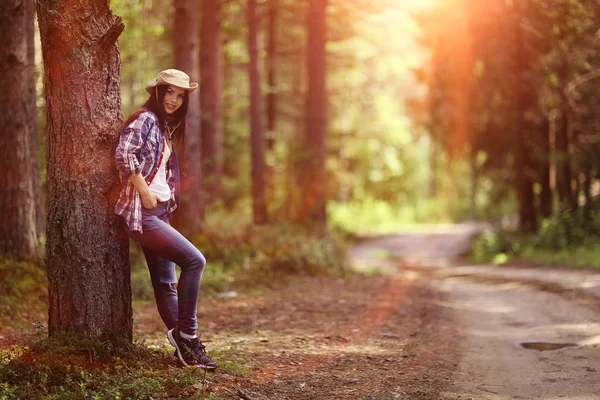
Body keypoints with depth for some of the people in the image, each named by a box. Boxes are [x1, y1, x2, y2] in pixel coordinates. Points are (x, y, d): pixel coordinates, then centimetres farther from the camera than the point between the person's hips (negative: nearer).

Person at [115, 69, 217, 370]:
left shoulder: (166, 127, 19)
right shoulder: (145, 119, -10)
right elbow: (123, 154, -24)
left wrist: (168, 199, 8)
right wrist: (145, 191, -21)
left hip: (159, 213, 9)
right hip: (141, 213, -9)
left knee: (166, 282, 9)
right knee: (194, 260, -16)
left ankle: (184, 348, 13)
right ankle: (187, 334, -7)